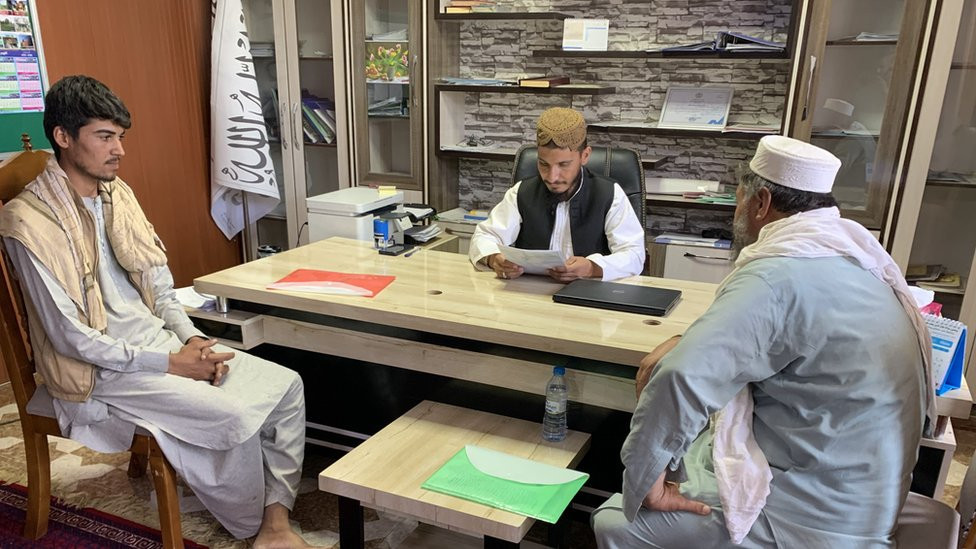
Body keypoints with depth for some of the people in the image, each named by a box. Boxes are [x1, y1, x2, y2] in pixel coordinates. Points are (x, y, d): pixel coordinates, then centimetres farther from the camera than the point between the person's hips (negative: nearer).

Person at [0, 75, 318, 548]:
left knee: (287, 385, -8)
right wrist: (170, 363, -18)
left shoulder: (117, 193, 8)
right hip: (102, 367, -7)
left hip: (159, 337, 7)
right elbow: (71, 337, -17)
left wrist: (192, 339, -6)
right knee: (235, 416, -25)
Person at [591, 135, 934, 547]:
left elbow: (682, 379, -38)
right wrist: (683, 344, 1)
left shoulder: (779, 275, -25)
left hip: (815, 514, -9)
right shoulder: (850, 252, 5)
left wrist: (645, 479, -24)